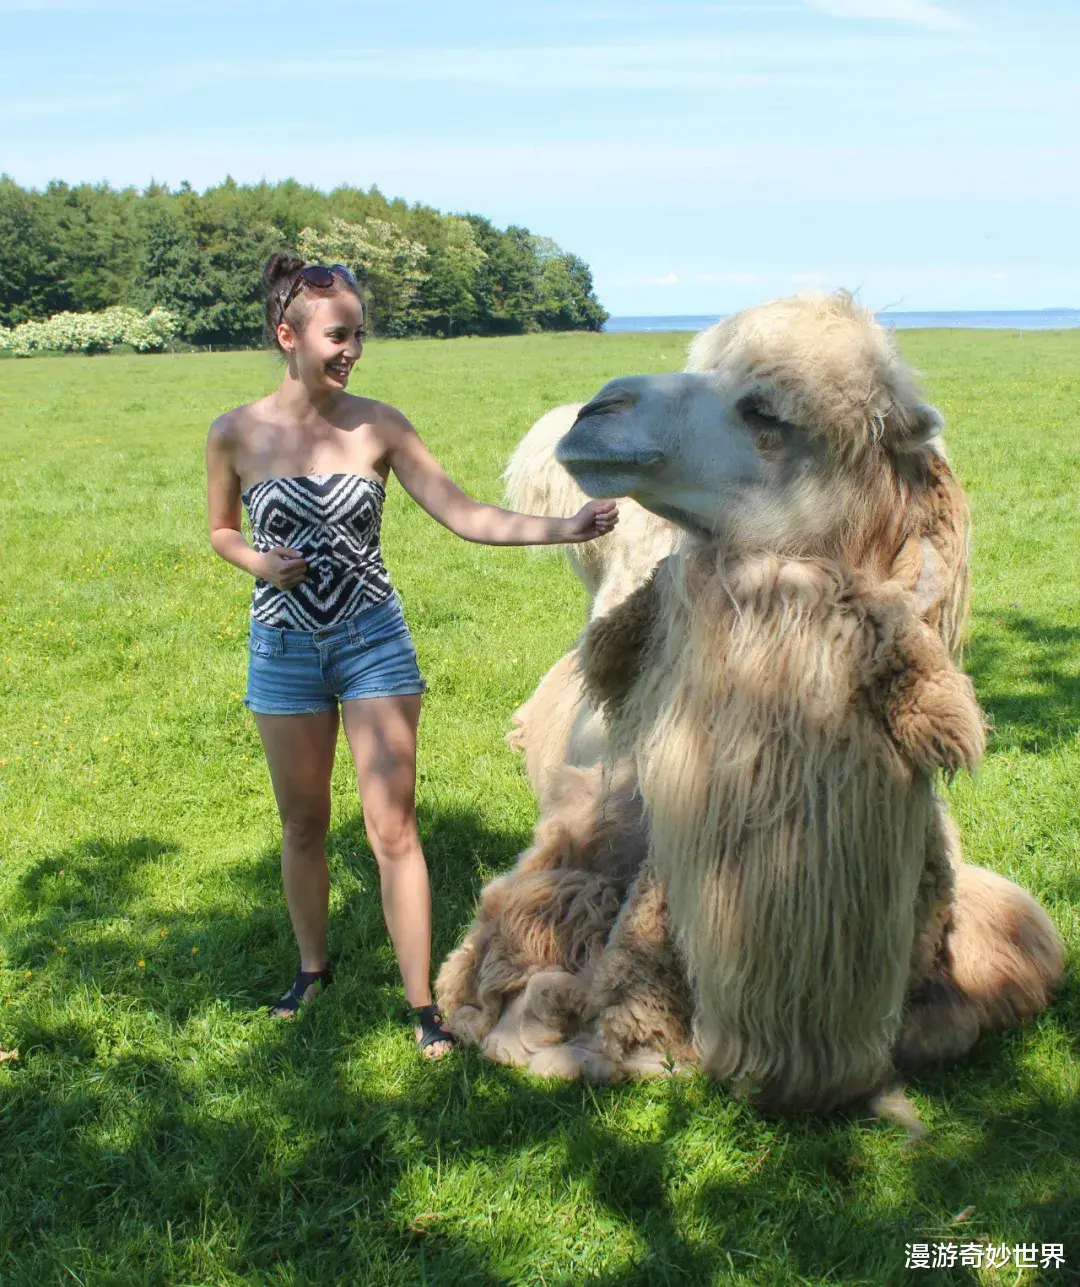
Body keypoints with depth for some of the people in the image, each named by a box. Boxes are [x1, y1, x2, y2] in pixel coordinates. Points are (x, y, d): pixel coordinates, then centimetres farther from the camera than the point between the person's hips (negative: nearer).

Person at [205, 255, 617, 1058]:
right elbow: (221, 529, 11)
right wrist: (260, 562, -11)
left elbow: (462, 513, -11)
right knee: (304, 826, 15)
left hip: (374, 639, -1)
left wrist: (563, 529, -23)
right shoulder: (236, 434, -6)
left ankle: (423, 1006, 11)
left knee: (393, 829, -1)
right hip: (284, 649, 1)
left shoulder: (378, 425, -7)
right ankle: (313, 969, 39)